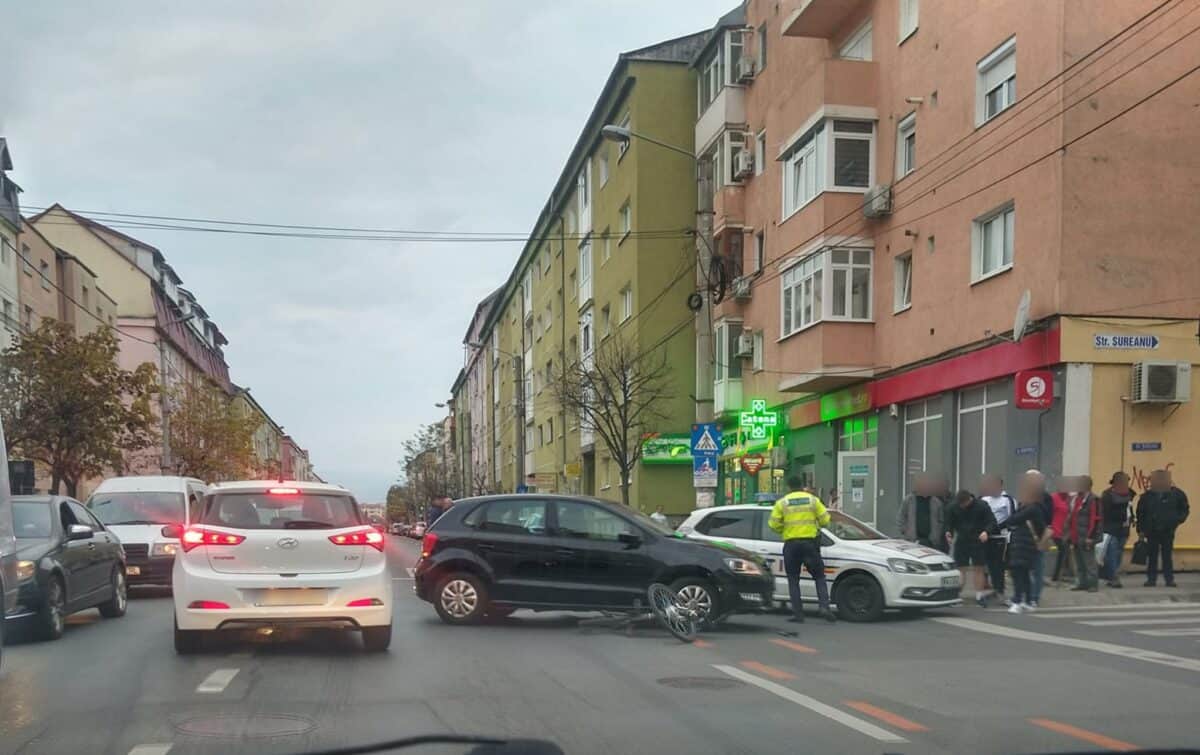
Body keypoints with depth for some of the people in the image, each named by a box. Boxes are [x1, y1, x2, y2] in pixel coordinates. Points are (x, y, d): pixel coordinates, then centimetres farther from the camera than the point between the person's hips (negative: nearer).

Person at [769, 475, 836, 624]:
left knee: (793, 580, 8)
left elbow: (773, 524, -3)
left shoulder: (782, 502, 1)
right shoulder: (813, 500, 3)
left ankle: (798, 614, 3)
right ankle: (824, 606, -8)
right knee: (819, 577, 10)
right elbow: (825, 519, 1)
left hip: (791, 544, 0)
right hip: (810, 543, 0)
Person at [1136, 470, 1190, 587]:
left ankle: (1169, 579, 8)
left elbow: (1184, 509, 9)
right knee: (1152, 556, 5)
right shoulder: (1147, 496, -1)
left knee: (1167, 556, 3)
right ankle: (1151, 578, 11)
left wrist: (1179, 519, -7)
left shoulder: (1176, 494, -2)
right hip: (1151, 531, 1)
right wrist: (1141, 530, 0)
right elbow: (1140, 514, 4)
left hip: (1168, 531, 0)